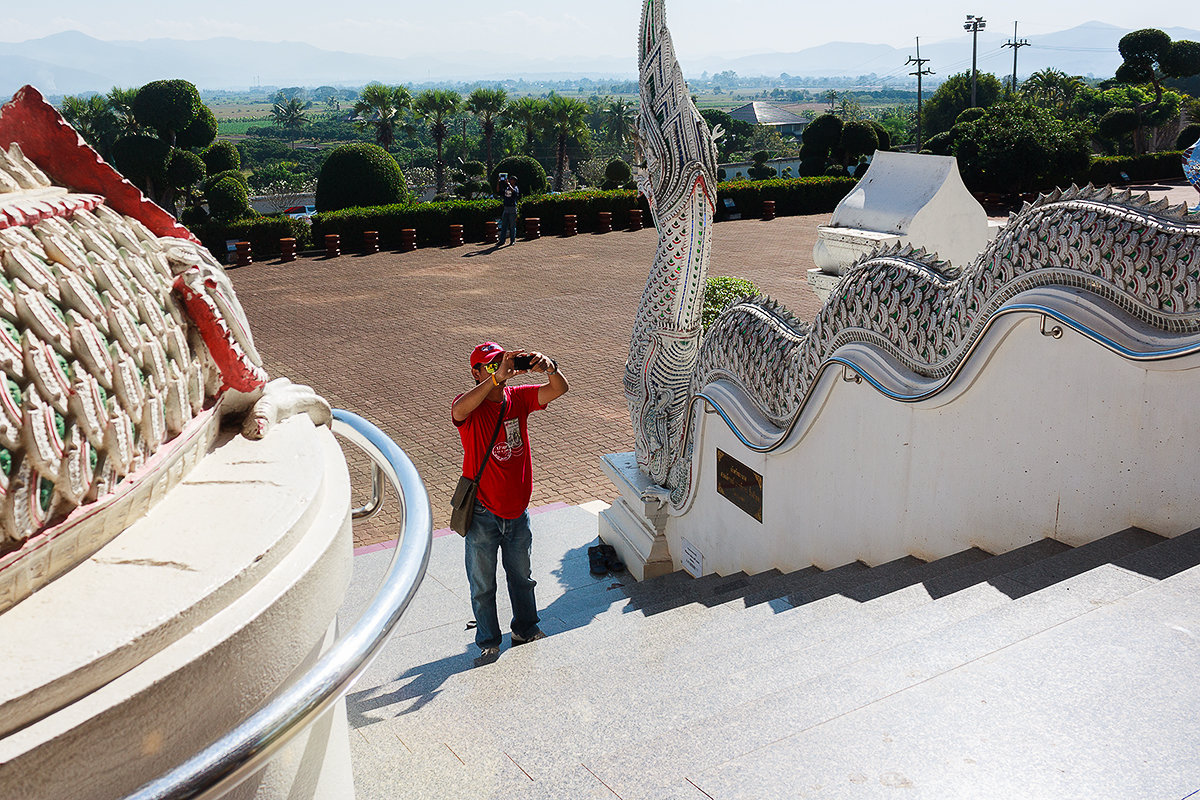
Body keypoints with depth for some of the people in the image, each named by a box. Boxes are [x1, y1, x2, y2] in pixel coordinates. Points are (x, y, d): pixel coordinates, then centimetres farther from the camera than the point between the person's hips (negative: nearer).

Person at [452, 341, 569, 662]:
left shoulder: (517, 397, -3)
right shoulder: (469, 406, -15)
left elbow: (560, 389, -11)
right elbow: (459, 410, -40)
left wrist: (549, 368, -33)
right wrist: (498, 377, -46)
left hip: (517, 509, 4)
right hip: (482, 512, -4)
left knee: (521, 575, 22)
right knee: (483, 583, 12)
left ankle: (525, 629, 43)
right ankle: (488, 641, 31)